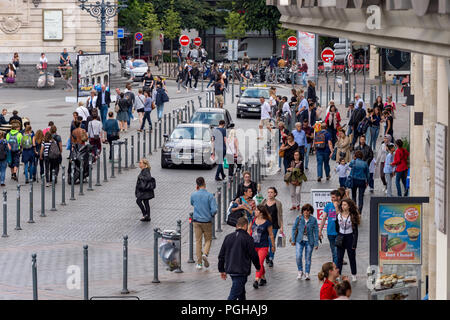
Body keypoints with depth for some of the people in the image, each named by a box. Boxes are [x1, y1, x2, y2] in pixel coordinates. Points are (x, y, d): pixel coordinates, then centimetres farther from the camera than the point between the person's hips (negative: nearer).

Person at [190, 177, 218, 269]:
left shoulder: (193, 195, -3)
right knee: (208, 240, 13)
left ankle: (199, 263, 4)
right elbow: (214, 210, -15)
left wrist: (197, 191, 16)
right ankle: (205, 253, -15)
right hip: (207, 221, -2)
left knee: (198, 241, 7)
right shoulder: (210, 196, -11)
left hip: (197, 221, 2)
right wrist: (212, 215, 7)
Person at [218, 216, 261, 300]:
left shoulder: (228, 237, 8)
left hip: (230, 270, 7)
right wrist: (258, 267, 10)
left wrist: (222, 270, 19)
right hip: (242, 271, -7)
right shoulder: (248, 238, -10)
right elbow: (253, 255, -7)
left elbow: (221, 255, 11)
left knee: (241, 291, 25)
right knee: (234, 294, -10)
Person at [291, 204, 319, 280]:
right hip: (300, 240, 0)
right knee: (298, 256, -11)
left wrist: (316, 243, -2)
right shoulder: (299, 218, -2)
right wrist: (293, 240, 2)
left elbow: (316, 231, 0)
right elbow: (294, 228, 5)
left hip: (309, 241, 0)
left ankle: (307, 274, 16)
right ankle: (300, 271, 11)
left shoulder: (313, 219, -3)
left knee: (308, 258, 4)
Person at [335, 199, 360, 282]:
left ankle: (354, 275, 20)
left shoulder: (353, 216, -8)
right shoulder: (338, 216, 1)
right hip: (340, 238, 2)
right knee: (339, 258, -1)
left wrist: (354, 243, -10)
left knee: (352, 258, 8)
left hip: (350, 237, -2)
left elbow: (355, 231, -6)